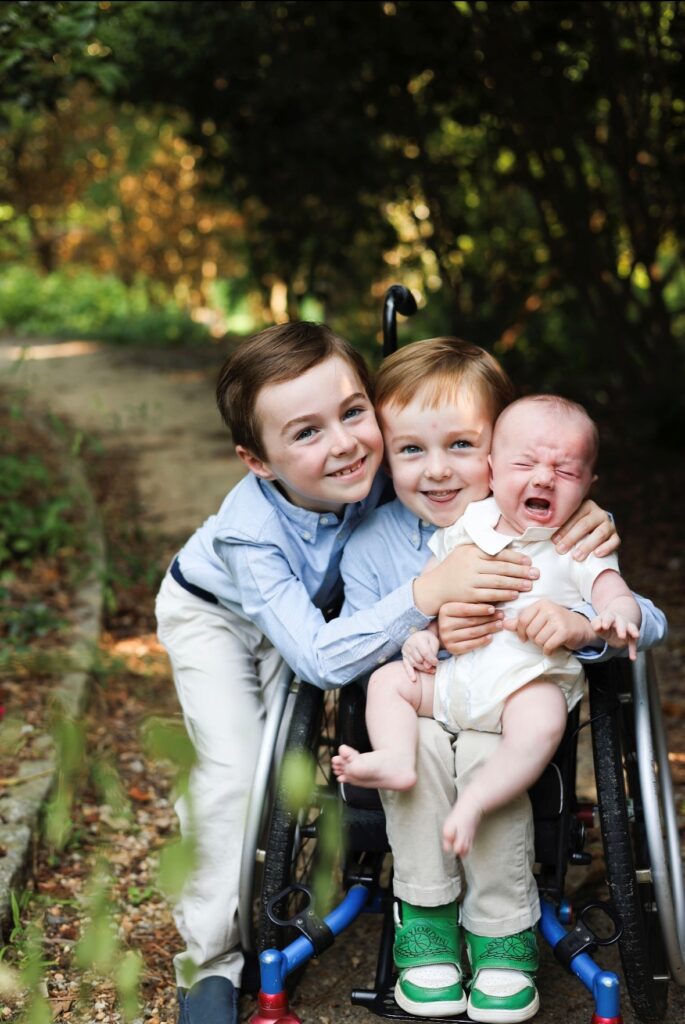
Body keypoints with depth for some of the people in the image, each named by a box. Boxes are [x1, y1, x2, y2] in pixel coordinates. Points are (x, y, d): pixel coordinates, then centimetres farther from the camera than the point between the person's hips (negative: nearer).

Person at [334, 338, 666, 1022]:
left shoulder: (541, 537, -5)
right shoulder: (371, 543, -1)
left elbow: (647, 621, -10)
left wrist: (579, 624, -33)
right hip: (415, 708, 1)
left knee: (486, 758, -32)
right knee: (418, 737, -31)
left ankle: (504, 927, -8)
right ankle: (425, 910, -10)